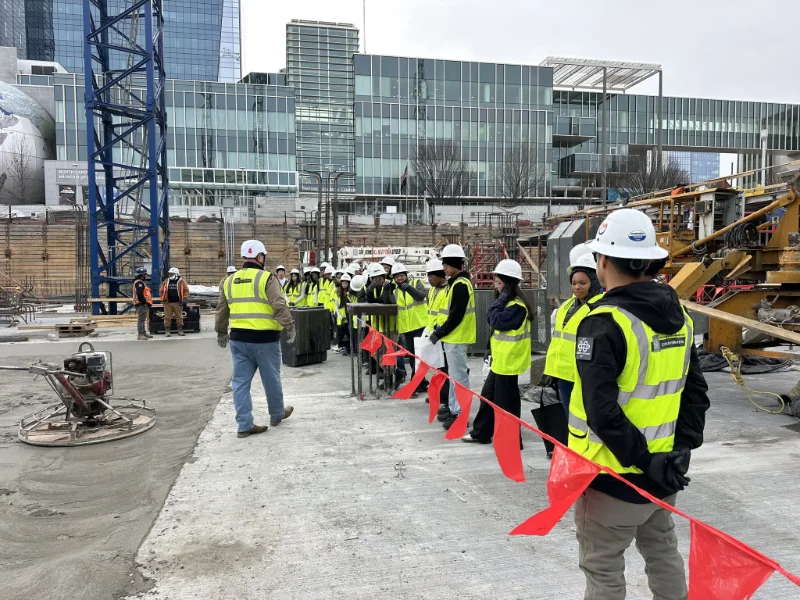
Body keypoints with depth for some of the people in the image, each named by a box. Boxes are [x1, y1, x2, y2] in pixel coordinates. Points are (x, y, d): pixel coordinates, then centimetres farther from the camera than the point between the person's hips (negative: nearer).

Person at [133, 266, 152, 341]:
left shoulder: (141, 282, 21)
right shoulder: (139, 283, -14)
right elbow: (139, 294, -23)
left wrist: (146, 302, 22)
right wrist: (144, 302, -20)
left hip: (143, 304, 11)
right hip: (141, 304, -11)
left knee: (142, 319, 17)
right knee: (141, 319, -12)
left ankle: (144, 333, 27)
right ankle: (140, 335, -13)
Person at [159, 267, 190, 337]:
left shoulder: (181, 281, 2)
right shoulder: (166, 281, 10)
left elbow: (186, 290, 0)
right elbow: (162, 291, 14)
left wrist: (184, 299, -10)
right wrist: (162, 300, 7)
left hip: (177, 303, -2)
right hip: (168, 303, 2)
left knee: (179, 317, 4)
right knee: (167, 317, 1)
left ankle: (180, 331, 13)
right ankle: (167, 331, 6)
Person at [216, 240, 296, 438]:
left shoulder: (229, 280, 10)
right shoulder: (266, 278, -9)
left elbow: (222, 310, 19)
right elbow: (279, 306, -17)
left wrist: (221, 333, 30)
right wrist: (289, 326, -9)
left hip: (238, 337, 5)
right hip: (264, 337, -5)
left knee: (241, 380, 8)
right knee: (271, 379, 13)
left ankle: (245, 424, 8)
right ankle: (277, 414, 30)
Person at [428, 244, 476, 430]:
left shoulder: (460, 284, -18)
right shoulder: (458, 282, 14)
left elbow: (456, 315, -21)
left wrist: (439, 333, -15)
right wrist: (442, 329, 10)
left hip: (457, 338, -10)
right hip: (454, 336, 10)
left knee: (458, 377, -3)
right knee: (455, 376, 16)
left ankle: (460, 415, 4)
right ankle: (454, 410, 25)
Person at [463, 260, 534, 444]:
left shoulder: (517, 306, -18)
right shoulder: (507, 302, 12)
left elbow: (497, 322, -24)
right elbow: (489, 317, 8)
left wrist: (500, 302, -16)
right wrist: (499, 302, -4)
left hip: (509, 361, -10)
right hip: (500, 359, 10)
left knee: (505, 401, -2)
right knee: (488, 395, 17)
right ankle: (480, 433, 29)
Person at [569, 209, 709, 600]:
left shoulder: (603, 323, -22)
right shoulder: (678, 314, 3)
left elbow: (602, 411, -27)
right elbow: (695, 390, 7)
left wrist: (644, 462, -17)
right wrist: (683, 448, 5)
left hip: (613, 474, -7)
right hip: (664, 470, 8)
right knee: (663, 553, 26)